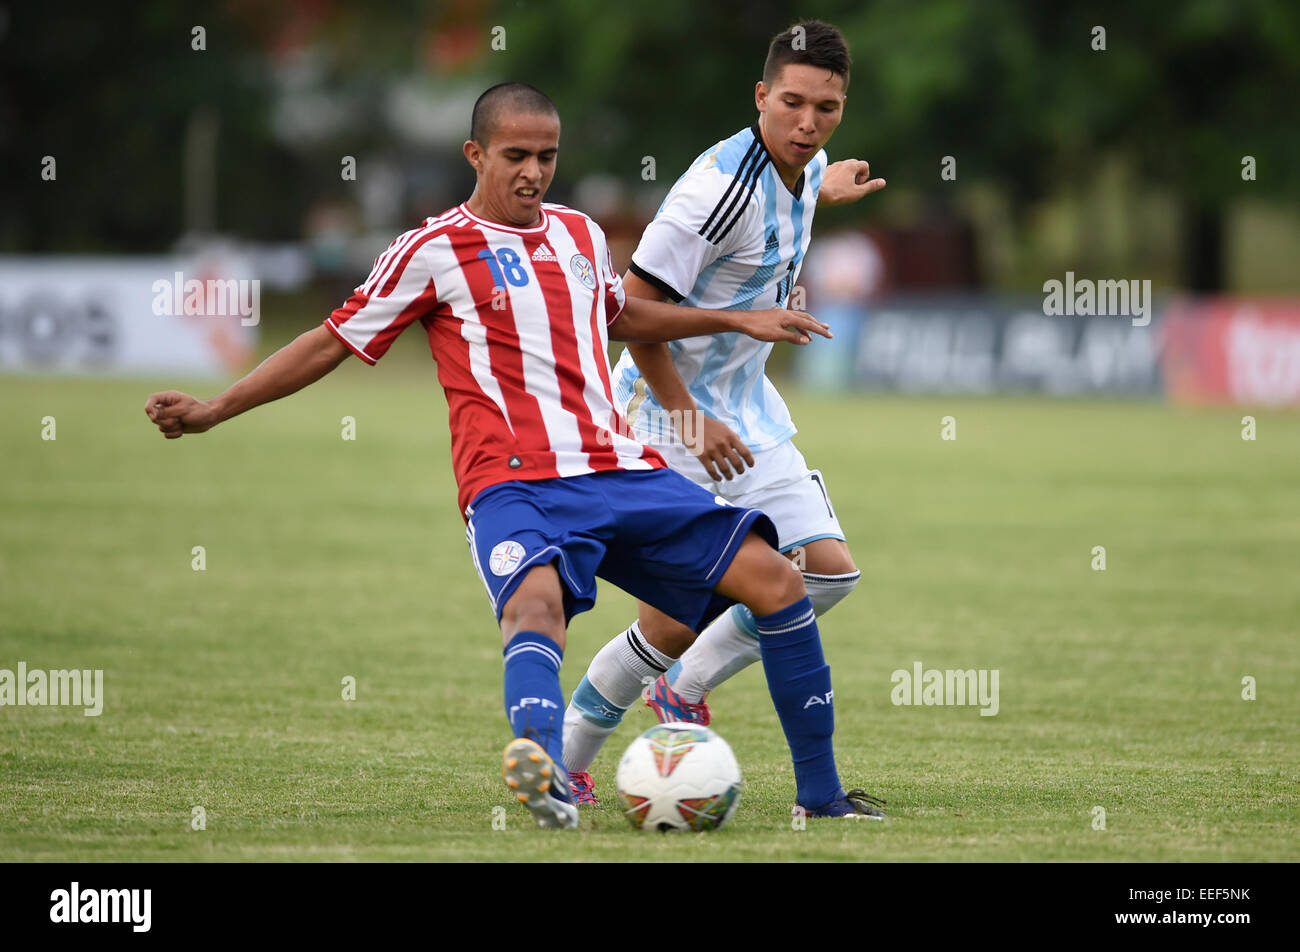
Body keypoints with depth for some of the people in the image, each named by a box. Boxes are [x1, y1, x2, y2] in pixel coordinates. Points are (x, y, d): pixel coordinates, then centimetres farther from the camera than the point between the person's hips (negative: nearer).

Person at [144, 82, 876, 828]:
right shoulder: (436, 250, 3)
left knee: (774, 580, -5)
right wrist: (212, 411, 6)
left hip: (621, 471, 6)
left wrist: (737, 320, 39)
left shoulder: (581, 235, 19)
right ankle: (546, 773, -66)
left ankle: (821, 792, 6)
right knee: (537, 600, -38)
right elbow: (334, 343, 9)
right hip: (514, 483, -6)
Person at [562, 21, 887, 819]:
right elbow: (635, 307, -23)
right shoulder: (723, 186, -25)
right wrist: (689, 418, -22)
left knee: (829, 570, -1)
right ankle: (563, 759, 11)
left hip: (745, 404, 8)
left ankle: (683, 689, 17)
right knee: (674, 621, -10)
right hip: (668, 412, -8)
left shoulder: (808, 173, 1)